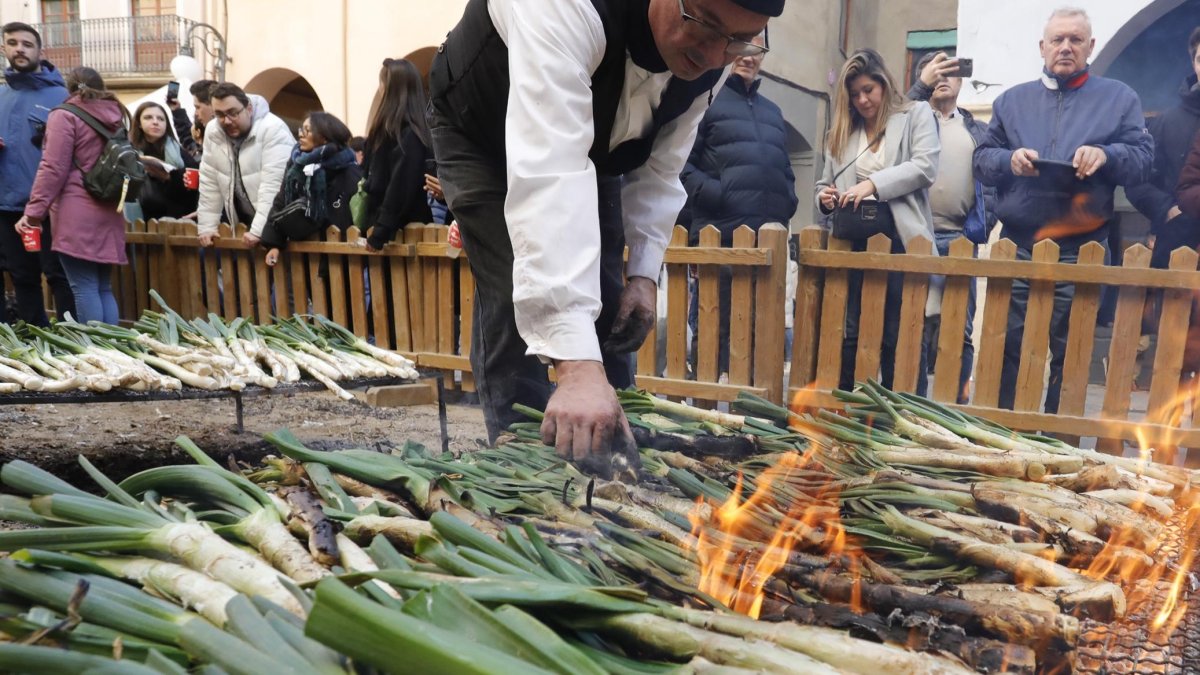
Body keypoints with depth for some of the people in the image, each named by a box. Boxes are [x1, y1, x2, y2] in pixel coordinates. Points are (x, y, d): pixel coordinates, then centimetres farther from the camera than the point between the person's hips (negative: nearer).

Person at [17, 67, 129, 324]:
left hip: (78, 213, -6)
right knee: (104, 288, 9)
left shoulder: (64, 115, -4)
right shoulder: (115, 115, 15)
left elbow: (53, 168, -11)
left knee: (84, 288, -6)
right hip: (109, 213, 6)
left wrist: (34, 211, -9)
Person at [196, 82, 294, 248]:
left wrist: (258, 231, -28)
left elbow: (272, 185, -25)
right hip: (243, 224, 6)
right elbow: (209, 181, 4)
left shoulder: (273, 129, -20)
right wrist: (207, 227, 0)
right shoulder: (212, 132, 1)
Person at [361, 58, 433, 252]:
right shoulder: (389, 131, 17)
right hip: (391, 230, 9)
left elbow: (399, 190, -19)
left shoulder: (408, 135, -14)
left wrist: (379, 234, -18)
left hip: (404, 233, -9)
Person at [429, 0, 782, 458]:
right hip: (482, 135, -5)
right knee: (516, 311, -18)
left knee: (606, 311, 0)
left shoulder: (709, 61, -22)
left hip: (592, 147, 5)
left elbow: (658, 171, -6)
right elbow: (548, 174, -55)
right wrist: (577, 366, -61)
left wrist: (644, 274, -18)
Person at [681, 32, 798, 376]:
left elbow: (785, 169, 29)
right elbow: (681, 161, -6)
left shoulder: (772, 111, 25)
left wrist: (787, 203, 11)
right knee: (711, 325, -3)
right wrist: (714, 195, -16)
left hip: (768, 237, 7)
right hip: (720, 234, -6)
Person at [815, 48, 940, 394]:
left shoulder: (917, 115, 8)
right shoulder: (841, 130, 19)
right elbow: (826, 182, 22)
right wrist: (825, 197, -2)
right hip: (854, 242, 4)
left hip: (901, 240, -3)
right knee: (851, 333, 5)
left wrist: (874, 183, -17)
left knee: (899, 336, -1)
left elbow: (925, 167, -6)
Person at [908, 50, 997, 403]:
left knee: (959, 328, 3)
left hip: (960, 240, 2)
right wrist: (922, 85, -13)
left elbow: (991, 179, 12)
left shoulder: (977, 131, 19)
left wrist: (982, 225, -1)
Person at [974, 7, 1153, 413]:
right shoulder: (1012, 100, 13)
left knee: (1070, 356, 5)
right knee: (1008, 352, 4)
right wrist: (1009, 160, -11)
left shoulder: (1118, 98, 9)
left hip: (1081, 252, -1)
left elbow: (1144, 159, 3)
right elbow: (981, 160, 10)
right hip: (1017, 248, 1)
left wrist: (1106, 155, -17)